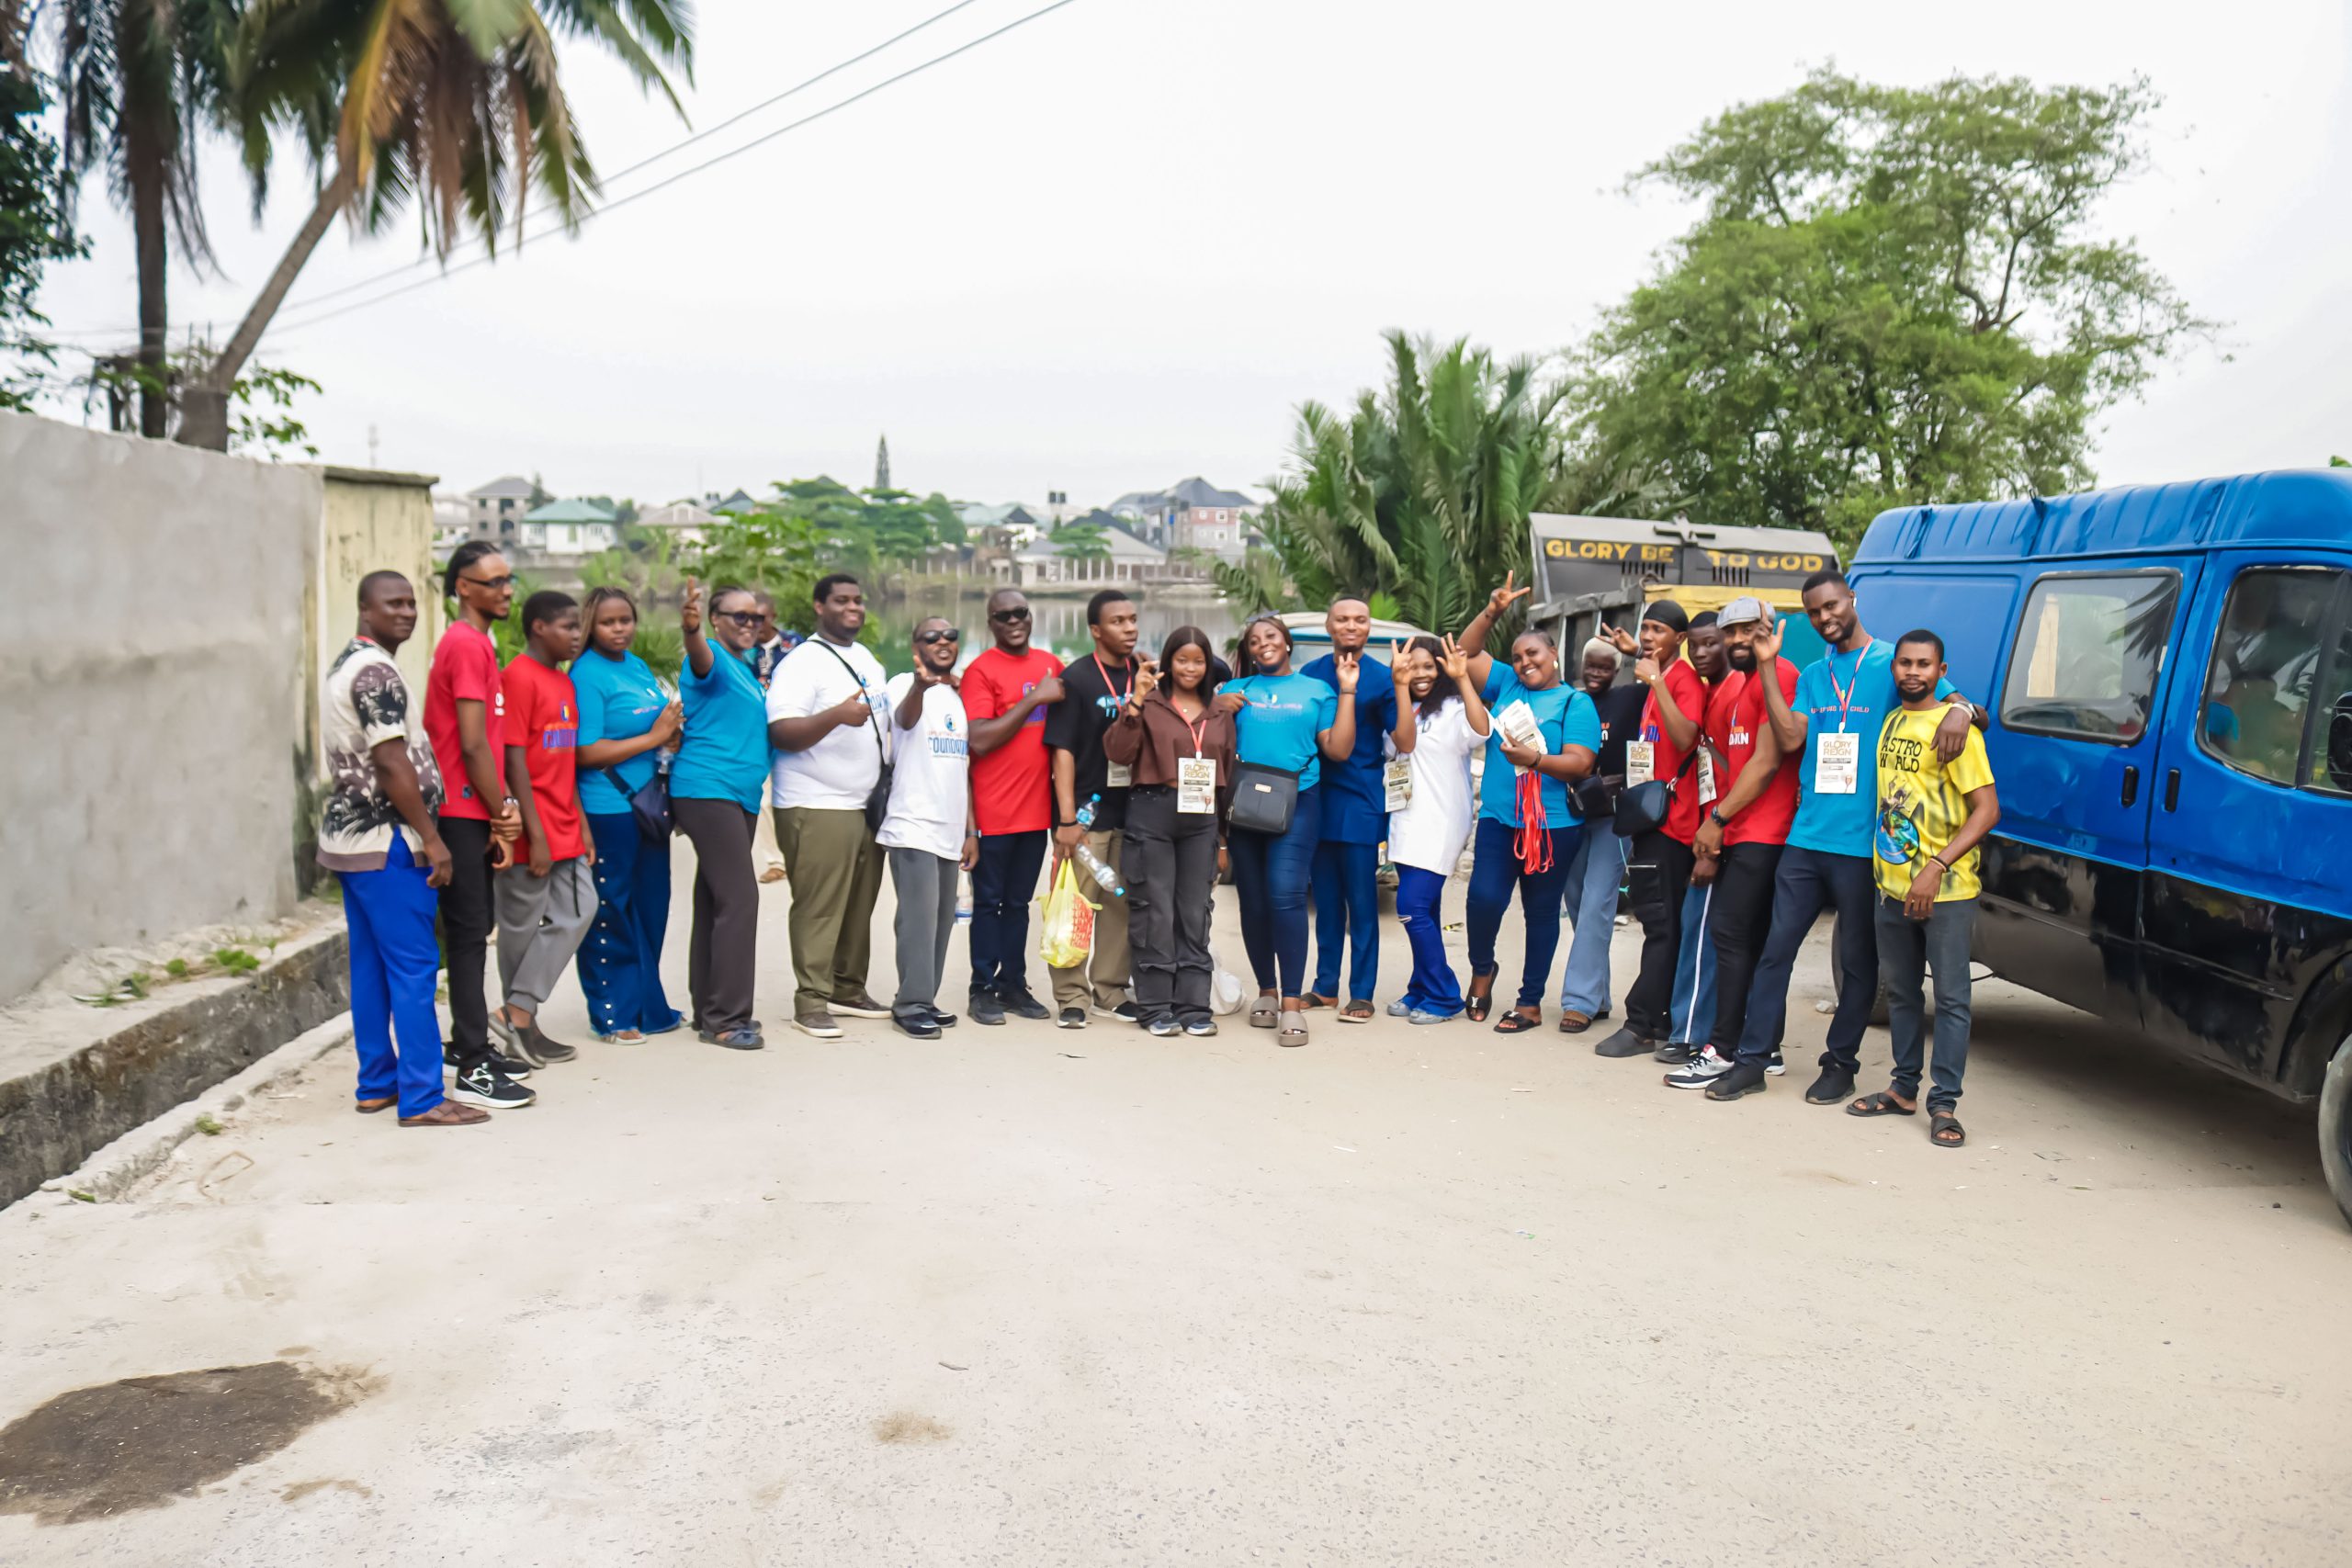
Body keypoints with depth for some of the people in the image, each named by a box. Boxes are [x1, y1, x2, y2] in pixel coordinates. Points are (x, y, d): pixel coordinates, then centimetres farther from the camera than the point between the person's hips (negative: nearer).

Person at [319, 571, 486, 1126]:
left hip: (347, 835, 10)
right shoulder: (377, 671, -15)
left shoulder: (344, 665, 17)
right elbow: (391, 763, -21)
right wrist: (431, 838, -18)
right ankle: (421, 1097, -6)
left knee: (370, 965, 13)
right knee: (414, 966, -8)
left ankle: (377, 1083, 20)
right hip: (384, 840, -10)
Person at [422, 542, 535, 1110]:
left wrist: (501, 810, 10)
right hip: (464, 813, -10)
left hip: (474, 813, 10)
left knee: (476, 927, 16)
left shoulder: (475, 643, 18)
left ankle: (468, 1045, 26)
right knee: (469, 933, -7)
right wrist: (501, 814, -9)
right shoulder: (467, 645, -14)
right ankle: (473, 1071, -3)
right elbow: (472, 745, -18)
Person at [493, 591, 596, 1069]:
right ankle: (519, 1017, 13)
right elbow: (514, 760, -17)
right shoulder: (520, 677, -13)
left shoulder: (563, 681, 15)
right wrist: (536, 835, -19)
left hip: (565, 831, 9)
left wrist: (581, 827, 15)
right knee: (523, 926, 2)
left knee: (578, 910, 5)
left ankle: (518, 1016, 9)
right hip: (533, 835, -9)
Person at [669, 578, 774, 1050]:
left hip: (738, 797, 10)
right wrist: (690, 629, -55)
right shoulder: (713, 660, -9)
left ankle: (709, 1010, 18)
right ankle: (724, 1018, -9)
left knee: (715, 901, 12)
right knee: (739, 899, -13)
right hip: (708, 792, -10)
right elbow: (700, 657, -34)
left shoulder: (746, 667, 18)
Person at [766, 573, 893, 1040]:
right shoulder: (802, 663, -8)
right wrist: (837, 715, -31)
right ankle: (811, 1001, 1)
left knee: (859, 905, 11)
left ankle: (848, 989, 22)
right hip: (816, 808, -8)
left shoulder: (869, 661, 17)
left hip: (866, 805, 8)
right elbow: (781, 733, -18)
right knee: (818, 908, -6)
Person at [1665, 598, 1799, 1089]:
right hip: (1736, 832, 9)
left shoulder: (1778, 677, -11)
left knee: (1730, 934, -10)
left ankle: (1722, 1051, -6)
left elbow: (1767, 761, -15)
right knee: (1756, 939, 11)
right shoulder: (1729, 688, 18)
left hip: (1762, 832, -9)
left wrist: (1718, 818, -12)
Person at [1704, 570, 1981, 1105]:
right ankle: (1752, 1060, 11)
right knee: (1776, 950, 5)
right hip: (1806, 839, 4)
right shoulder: (1812, 676, 15)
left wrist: (1960, 712, -28)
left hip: (1863, 845, -4)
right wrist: (1767, 665, -2)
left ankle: (1840, 1063, 19)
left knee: (1859, 961, 7)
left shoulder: (1893, 665, 1)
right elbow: (1790, 739, 0)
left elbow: (1972, 712, -3)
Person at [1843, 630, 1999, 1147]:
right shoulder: (1890, 722, 11)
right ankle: (1904, 1088, 26)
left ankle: (1944, 1104, 2)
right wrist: (1887, 867, 11)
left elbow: (1987, 810, -13)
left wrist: (1936, 867, -21)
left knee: (1951, 996, -1)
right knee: (1900, 990, 14)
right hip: (1892, 883, 7)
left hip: (1945, 888, -7)